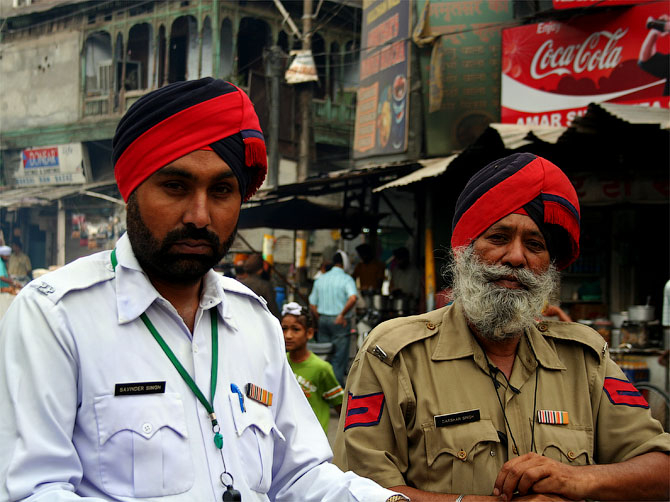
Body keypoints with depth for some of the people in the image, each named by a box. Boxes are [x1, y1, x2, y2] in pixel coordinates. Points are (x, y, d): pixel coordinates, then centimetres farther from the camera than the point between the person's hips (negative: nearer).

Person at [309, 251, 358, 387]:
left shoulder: (320, 279, 10)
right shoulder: (346, 279, -7)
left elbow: (312, 305, 11)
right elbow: (353, 298, -25)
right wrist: (342, 315, -16)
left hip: (323, 319, 5)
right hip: (339, 322, -5)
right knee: (339, 357, -1)